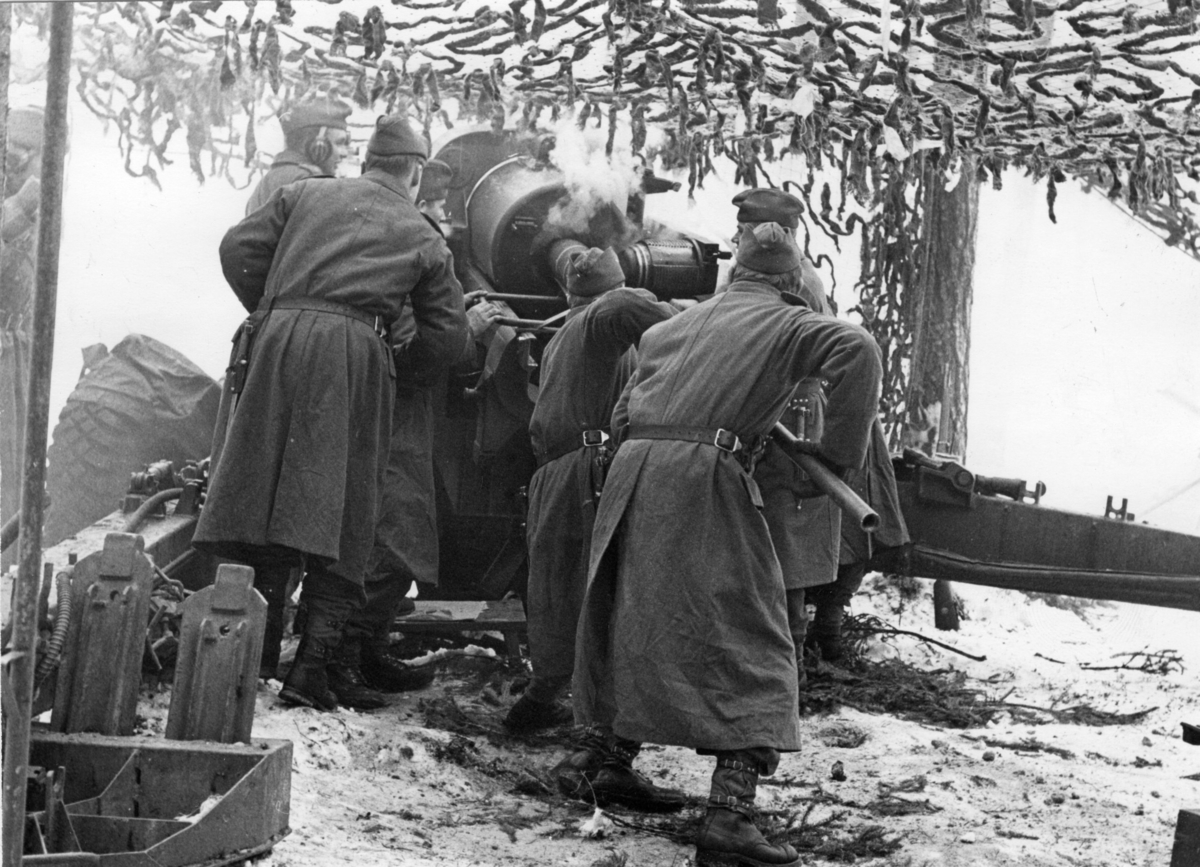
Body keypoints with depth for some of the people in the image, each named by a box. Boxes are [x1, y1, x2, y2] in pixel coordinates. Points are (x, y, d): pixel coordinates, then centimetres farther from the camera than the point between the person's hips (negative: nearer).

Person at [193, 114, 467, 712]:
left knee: (253, 500, 5)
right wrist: (396, 362, 30)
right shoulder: (424, 238, 19)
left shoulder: (305, 194, 21)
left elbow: (238, 250, 15)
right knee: (340, 517, 1)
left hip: (275, 342, 2)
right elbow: (447, 332, 16)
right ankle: (312, 664, -9)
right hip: (355, 353, -2)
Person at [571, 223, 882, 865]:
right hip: (705, 480, -6)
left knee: (632, 624, 21)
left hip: (632, 474, 6)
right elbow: (857, 351, -9)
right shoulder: (788, 325, 10)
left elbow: (623, 414, 26)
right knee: (749, 644, -6)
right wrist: (838, 453, -3)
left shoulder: (671, 326, 27)